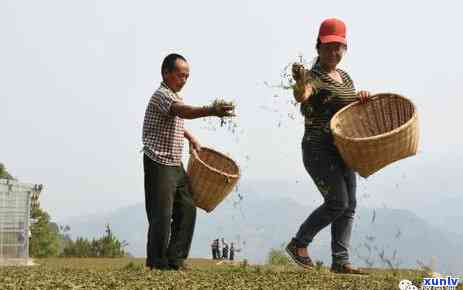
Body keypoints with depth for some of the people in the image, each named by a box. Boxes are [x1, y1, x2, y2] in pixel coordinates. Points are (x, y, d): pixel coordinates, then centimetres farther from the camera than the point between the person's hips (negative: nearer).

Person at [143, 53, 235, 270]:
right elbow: (183, 111, -35)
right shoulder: (161, 95, -14)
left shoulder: (175, 97, 17)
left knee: (187, 209, 7)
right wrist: (212, 111, -49)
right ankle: (157, 263, 4)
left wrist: (190, 136, 19)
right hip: (159, 163, -9)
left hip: (176, 164, 9)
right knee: (162, 214, -6)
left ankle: (175, 259, 14)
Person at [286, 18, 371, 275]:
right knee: (337, 202, -12)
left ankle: (340, 261, 10)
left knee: (348, 206, 5)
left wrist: (362, 97, 3)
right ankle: (298, 244, 3)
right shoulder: (313, 77, -13)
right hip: (319, 150, -8)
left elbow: (351, 106, 27)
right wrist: (300, 84, -61)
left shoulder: (344, 76, 13)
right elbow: (301, 95, -36)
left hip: (341, 151, 8)